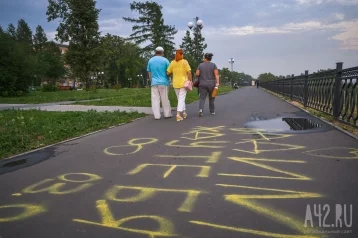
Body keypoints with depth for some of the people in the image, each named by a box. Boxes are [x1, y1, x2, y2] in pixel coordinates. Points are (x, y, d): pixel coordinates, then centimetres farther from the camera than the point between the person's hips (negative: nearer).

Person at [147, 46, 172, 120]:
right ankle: (167, 114, 13)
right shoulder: (165, 60, -3)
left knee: (155, 99, 2)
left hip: (154, 83, 2)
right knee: (165, 99, 6)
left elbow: (149, 73, 11)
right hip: (163, 82, -2)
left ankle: (157, 115, 2)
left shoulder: (150, 60, 7)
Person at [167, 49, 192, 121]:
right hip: (183, 82, -3)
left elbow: (168, 73, 3)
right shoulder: (185, 61, -6)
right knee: (181, 99, -3)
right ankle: (178, 114, -16)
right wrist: (190, 81, -2)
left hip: (175, 83, 3)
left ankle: (184, 113, 27)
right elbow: (189, 72, -10)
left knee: (180, 99, 17)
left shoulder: (172, 62, 3)